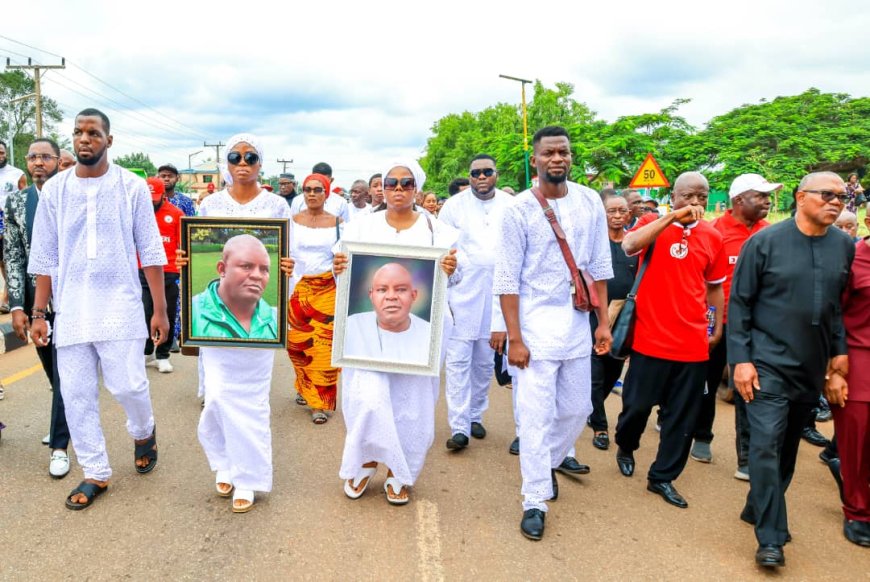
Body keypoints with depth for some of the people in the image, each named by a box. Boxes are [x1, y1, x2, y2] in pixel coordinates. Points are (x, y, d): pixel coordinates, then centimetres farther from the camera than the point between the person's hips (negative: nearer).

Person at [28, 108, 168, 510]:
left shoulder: (132, 187, -2)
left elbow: (150, 251, -1)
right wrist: (38, 313, 6)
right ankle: (96, 473, 21)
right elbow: (44, 257, 8)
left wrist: (160, 309, -3)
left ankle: (143, 433, 29)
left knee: (127, 384, -5)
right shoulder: (54, 190, 4)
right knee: (76, 395, 5)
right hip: (71, 310, 3)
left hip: (120, 307, -3)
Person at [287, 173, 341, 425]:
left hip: (327, 290, -1)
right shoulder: (293, 221, 5)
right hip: (298, 288, 2)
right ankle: (306, 387, 29)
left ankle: (321, 402, 5)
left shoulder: (336, 222, 3)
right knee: (297, 344, 3)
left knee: (324, 345, -4)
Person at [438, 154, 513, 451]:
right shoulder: (454, 205, 0)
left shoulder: (511, 206, 3)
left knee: (485, 361, 12)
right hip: (461, 293, -2)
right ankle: (459, 427, 1)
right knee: (458, 360, -4)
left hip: (497, 293, 2)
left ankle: (476, 415, 27)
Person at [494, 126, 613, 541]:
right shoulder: (519, 209, -8)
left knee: (576, 409, 14)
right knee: (536, 416, -1)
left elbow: (599, 266, 9)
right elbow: (507, 279, -8)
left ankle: (549, 462, 41)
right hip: (535, 326, -4)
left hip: (578, 325, 4)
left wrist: (604, 321, 6)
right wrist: (514, 339, -12)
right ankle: (534, 502, 13)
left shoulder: (590, 202, 4)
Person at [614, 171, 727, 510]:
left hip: (693, 343, 4)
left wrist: (718, 329, 15)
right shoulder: (653, 223, -3)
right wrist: (672, 217, -26)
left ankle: (663, 476, 24)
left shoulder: (713, 237, 7)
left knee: (683, 415, 9)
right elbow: (629, 246, -26)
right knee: (637, 403, 8)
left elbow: (715, 287, 17)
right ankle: (625, 447, 38)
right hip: (651, 338, -3)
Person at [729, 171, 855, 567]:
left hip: (812, 368, 5)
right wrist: (740, 358, -12)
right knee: (766, 445, -8)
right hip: (768, 363, -5)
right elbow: (739, 302, -8)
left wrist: (840, 350, 5)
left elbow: (844, 305, 11)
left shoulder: (845, 246, 3)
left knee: (788, 445, 15)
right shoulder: (765, 241, -8)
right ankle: (771, 538, 1)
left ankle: (760, 509, 33)